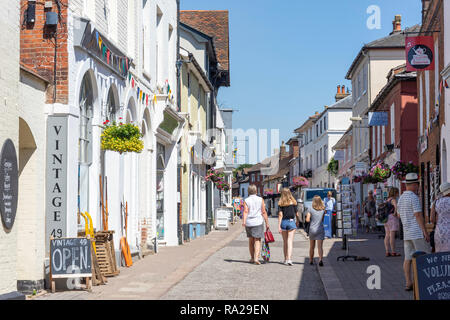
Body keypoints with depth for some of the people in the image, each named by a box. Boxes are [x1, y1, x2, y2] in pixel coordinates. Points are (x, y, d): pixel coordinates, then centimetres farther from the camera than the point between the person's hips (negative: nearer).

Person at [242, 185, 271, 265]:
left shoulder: (246, 201, 3)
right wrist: (267, 223, 3)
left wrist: (244, 221, -23)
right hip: (258, 222, -2)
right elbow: (264, 212, -1)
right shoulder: (260, 199, 2)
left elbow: (245, 211, -12)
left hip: (249, 223, 2)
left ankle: (252, 258, 26)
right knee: (257, 241, -3)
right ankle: (256, 258, -19)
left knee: (251, 240, 16)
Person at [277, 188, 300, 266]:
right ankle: (289, 259, -19)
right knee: (290, 241, -5)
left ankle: (286, 259, 20)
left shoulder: (280, 203, -2)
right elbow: (296, 213, 4)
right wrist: (297, 221, 22)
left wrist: (279, 226, -7)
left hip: (283, 222, 1)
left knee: (285, 242, 13)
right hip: (291, 222, -1)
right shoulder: (293, 202, -1)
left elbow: (280, 215, -7)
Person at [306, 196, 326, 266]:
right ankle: (320, 259, -26)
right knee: (320, 246, -7)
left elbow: (307, 220, -9)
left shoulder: (310, 209, -5)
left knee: (312, 247, 15)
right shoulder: (323, 210, 2)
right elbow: (322, 220, 11)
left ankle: (311, 260, 27)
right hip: (320, 229, 0)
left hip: (312, 229, 0)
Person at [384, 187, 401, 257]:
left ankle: (387, 252, 5)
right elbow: (396, 206, -32)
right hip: (392, 218, -9)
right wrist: (395, 213, -18)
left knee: (387, 235, 6)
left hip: (387, 218, 9)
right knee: (392, 235, -8)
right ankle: (393, 252, -7)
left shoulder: (388, 200, 15)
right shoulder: (393, 200, -11)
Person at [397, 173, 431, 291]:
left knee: (408, 258, 5)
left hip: (406, 233, 8)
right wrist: (425, 231, -15)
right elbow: (418, 215, -16)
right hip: (417, 232, -8)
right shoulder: (414, 197, -12)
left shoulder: (401, 199, 14)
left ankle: (408, 283, 4)